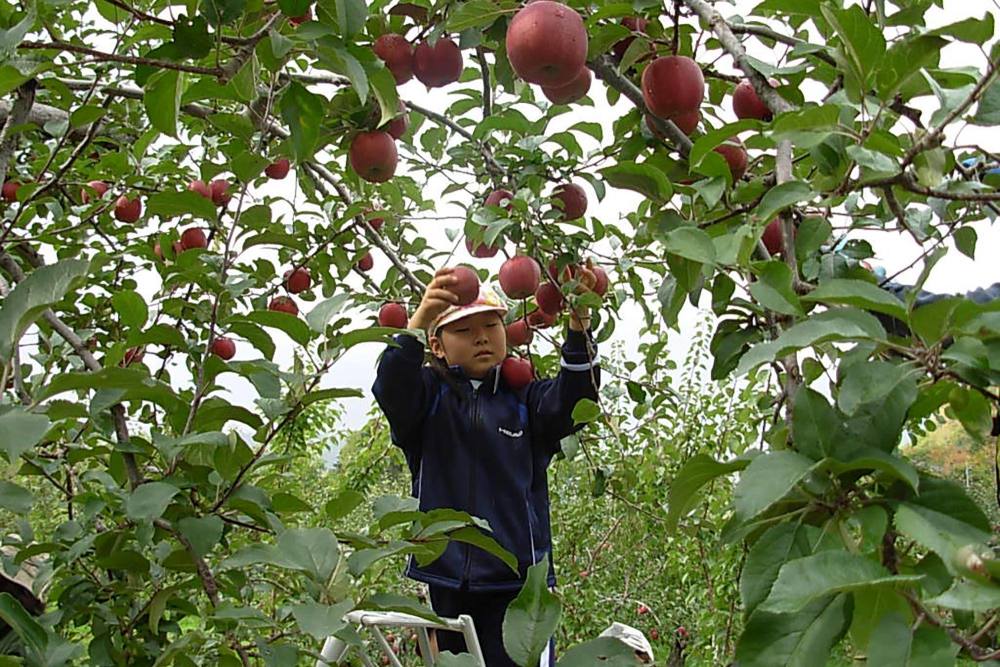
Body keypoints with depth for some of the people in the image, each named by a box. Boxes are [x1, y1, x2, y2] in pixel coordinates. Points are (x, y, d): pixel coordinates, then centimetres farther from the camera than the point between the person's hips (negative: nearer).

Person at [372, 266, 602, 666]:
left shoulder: (525, 398, 5)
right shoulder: (428, 395, 3)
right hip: (447, 578, 1)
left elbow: (571, 402, -14)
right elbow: (391, 389, -18)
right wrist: (417, 322, -36)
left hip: (517, 579, 0)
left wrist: (579, 329, -31)